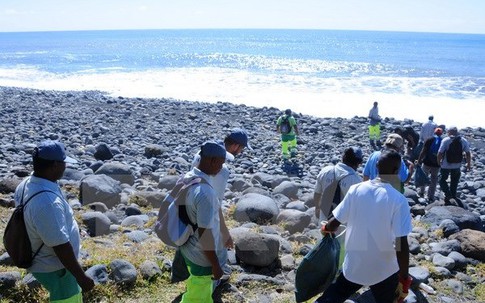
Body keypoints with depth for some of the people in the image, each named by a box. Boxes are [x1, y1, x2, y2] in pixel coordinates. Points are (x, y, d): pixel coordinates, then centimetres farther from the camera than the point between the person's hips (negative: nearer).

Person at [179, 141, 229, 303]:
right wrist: (216, 265, -17)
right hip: (202, 255, -8)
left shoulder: (187, 178, -5)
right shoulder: (205, 192, -34)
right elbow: (205, 233, -29)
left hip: (190, 247, 8)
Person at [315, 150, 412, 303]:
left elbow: (334, 223, -5)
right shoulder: (398, 200, -19)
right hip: (384, 270, -2)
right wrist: (404, 278, -10)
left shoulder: (355, 189, -10)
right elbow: (401, 244, -21)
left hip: (354, 265, 3)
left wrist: (326, 228, 18)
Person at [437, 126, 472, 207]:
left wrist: (439, 161, 0)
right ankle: (453, 196, 27)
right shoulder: (463, 141, -4)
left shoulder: (445, 140, -14)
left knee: (442, 179, 14)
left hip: (446, 165, -3)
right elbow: (468, 153, -1)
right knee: (454, 182, 19)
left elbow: (440, 153, -16)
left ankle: (448, 194, -3)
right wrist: (469, 163, 11)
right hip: (457, 166, 3)